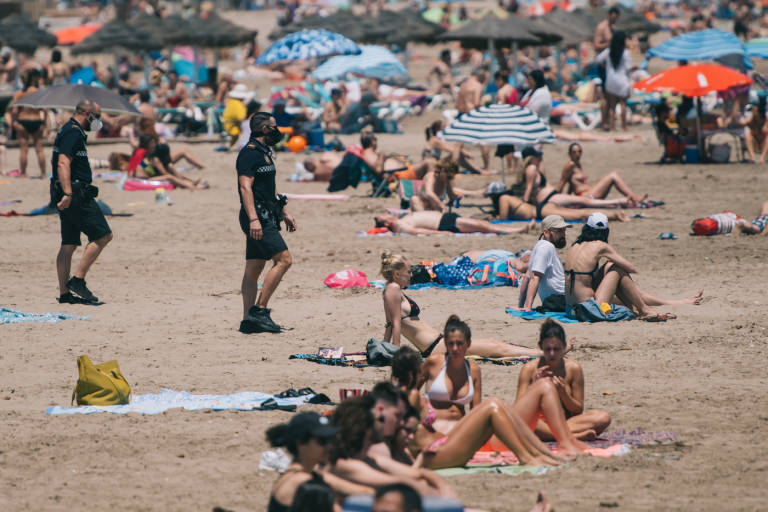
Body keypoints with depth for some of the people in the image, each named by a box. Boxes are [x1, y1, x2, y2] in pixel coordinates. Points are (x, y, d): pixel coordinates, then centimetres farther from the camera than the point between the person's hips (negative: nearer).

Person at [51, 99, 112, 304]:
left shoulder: (68, 131, 21)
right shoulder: (73, 132, -12)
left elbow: (55, 161, 33)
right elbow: (63, 164, -24)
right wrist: (68, 193, -33)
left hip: (70, 197, 11)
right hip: (76, 195, -11)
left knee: (69, 244, 9)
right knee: (103, 235, -9)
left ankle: (64, 293, 8)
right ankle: (77, 280, -11)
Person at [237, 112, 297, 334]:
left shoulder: (263, 153, 19)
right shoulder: (249, 153, -13)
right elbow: (245, 187, -21)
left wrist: (284, 212, 29)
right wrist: (253, 219, -28)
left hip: (265, 218, 10)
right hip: (258, 217, -10)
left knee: (254, 268, 7)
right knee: (284, 259, -14)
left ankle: (249, 320, 7)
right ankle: (259, 309, -13)